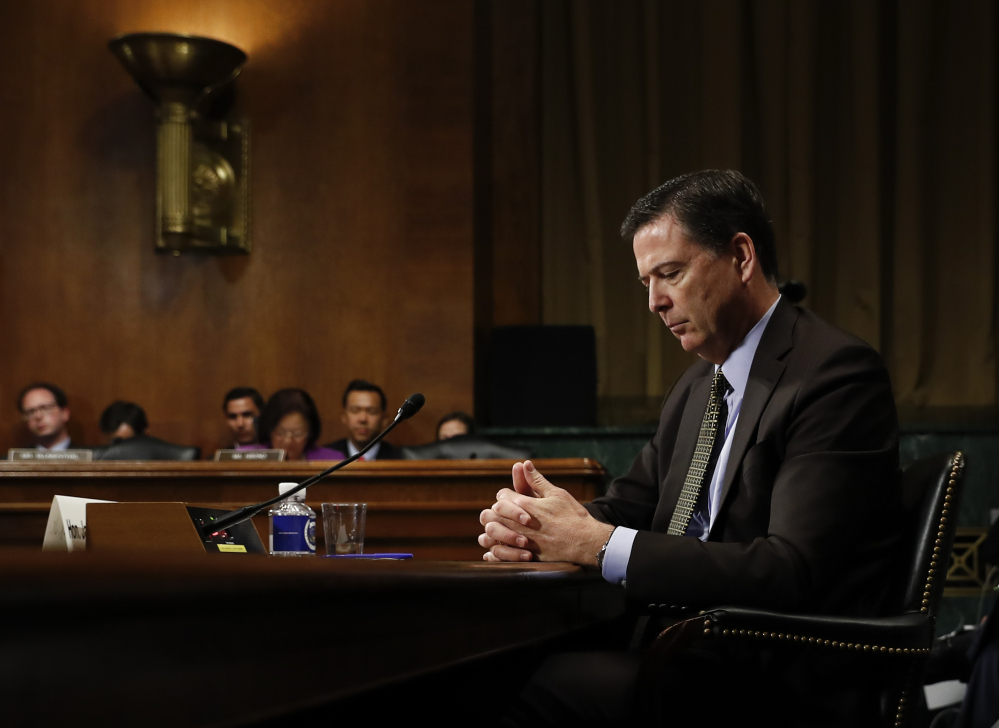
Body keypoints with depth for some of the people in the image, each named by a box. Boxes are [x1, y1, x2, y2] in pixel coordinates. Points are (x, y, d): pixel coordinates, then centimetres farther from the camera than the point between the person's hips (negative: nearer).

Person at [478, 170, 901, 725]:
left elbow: (791, 573, -21)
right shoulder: (696, 387, 18)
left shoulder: (837, 373, -11)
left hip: (777, 680, -8)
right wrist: (529, 527, -6)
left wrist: (598, 542, -21)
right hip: (683, 651, 8)